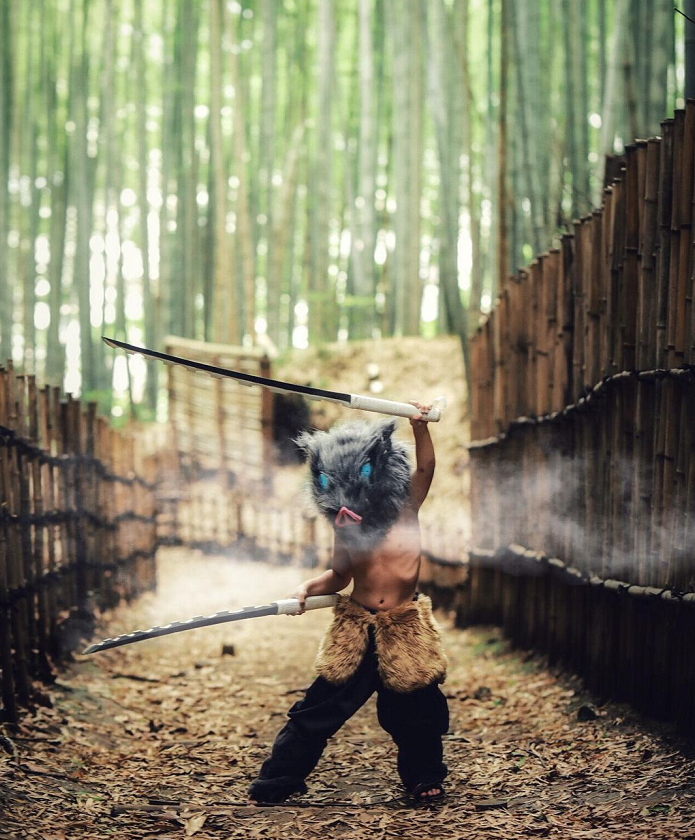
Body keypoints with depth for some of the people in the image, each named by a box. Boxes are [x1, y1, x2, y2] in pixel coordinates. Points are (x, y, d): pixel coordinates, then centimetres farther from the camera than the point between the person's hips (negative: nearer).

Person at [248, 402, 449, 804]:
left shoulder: (405, 511, -3)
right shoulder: (346, 531, 3)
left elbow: (425, 469, -16)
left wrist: (421, 427, -29)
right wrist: (310, 587, -2)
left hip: (404, 630, -1)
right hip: (356, 631, 1)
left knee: (417, 711, 6)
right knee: (319, 708, -2)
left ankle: (425, 778, 32)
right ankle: (274, 783, 3)